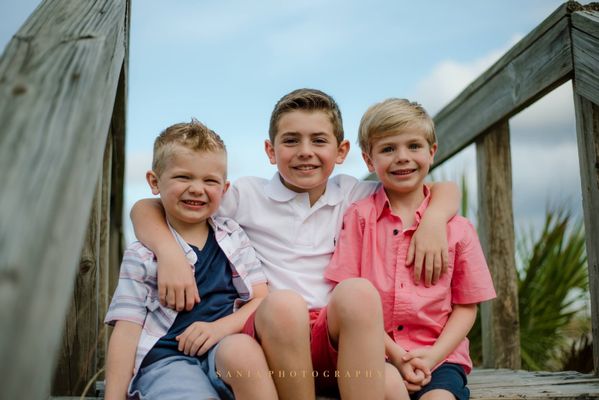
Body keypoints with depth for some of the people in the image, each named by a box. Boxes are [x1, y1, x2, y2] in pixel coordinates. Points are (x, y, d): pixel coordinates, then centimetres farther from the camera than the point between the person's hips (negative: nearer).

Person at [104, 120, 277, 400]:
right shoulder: (142, 255, 5)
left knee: (241, 349, -33)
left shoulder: (232, 236, 12)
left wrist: (219, 327, -12)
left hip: (227, 344, 4)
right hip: (166, 357, -3)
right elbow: (126, 329, 0)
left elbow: (261, 299, 7)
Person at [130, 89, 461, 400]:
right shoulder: (247, 195, 9)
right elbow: (145, 209, 8)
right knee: (283, 303, -35)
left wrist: (433, 220, -4)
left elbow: (444, 190, 19)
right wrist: (169, 254, -12)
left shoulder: (352, 195, 14)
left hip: (337, 335, 1)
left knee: (358, 292, -31)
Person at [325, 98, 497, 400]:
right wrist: (392, 352, -10)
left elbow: (466, 306, 8)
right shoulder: (359, 216, 4)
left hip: (438, 355, 1)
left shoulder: (457, 229, 6)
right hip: (374, 353, -1)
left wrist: (432, 356, -8)